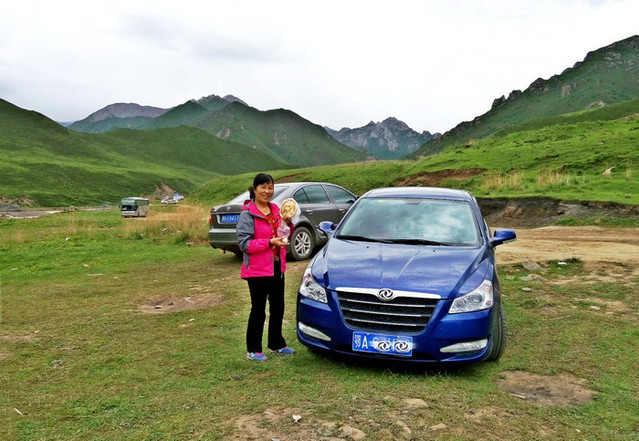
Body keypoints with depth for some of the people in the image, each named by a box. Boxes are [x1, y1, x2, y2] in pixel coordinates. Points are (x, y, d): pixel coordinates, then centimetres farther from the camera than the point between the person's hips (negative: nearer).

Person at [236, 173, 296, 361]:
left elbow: (285, 238, 17)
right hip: (257, 269, -7)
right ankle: (253, 349, 18)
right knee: (258, 310, 2)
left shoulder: (276, 210, 9)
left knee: (278, 307, 16)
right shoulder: (247, 214, -12)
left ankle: (276, 344, 33)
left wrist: (288, 224, -3)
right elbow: (243, 243, -18)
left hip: (277, 266, 7)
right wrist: (269, 242, -26)